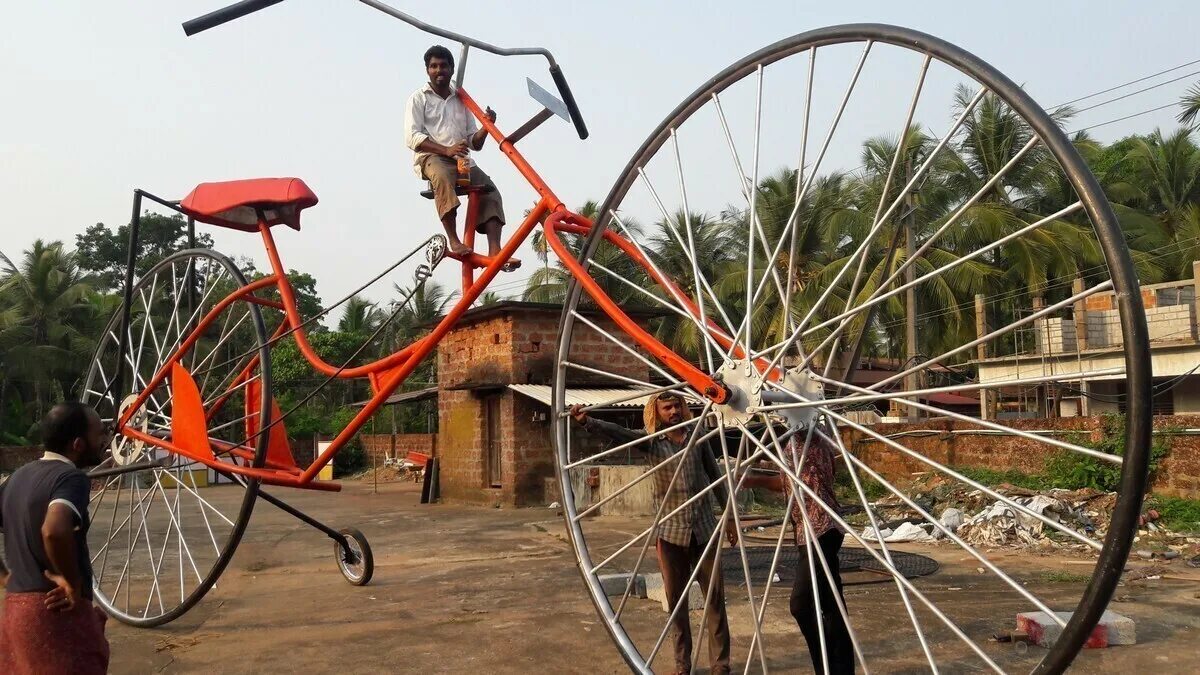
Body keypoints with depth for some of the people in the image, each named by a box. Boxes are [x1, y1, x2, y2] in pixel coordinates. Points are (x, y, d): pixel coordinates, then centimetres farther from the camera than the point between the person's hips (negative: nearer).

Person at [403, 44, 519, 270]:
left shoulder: (461, 100, 21)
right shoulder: (418, 98, 8)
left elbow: (474, 143, 17)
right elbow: (412, 137, -6)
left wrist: (486, 127, -6)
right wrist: (446, 150, -20)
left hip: (461, 159, 5)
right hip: (430, 157, -4)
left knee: (490, 189, -21)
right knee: (443, 177, -39)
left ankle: (495, 250, -33)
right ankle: (454, 241, -41)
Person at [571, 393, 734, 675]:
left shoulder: (697, 436, 2)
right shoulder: (652, 441, -2)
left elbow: (716, 476, 10)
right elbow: (617, 432, -19)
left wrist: (729, 516, 12)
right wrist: (587, 421, -37)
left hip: (704, 528, 1)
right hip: (670, 531, -1)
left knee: (715, 595, 3)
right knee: (675, 599, 7)